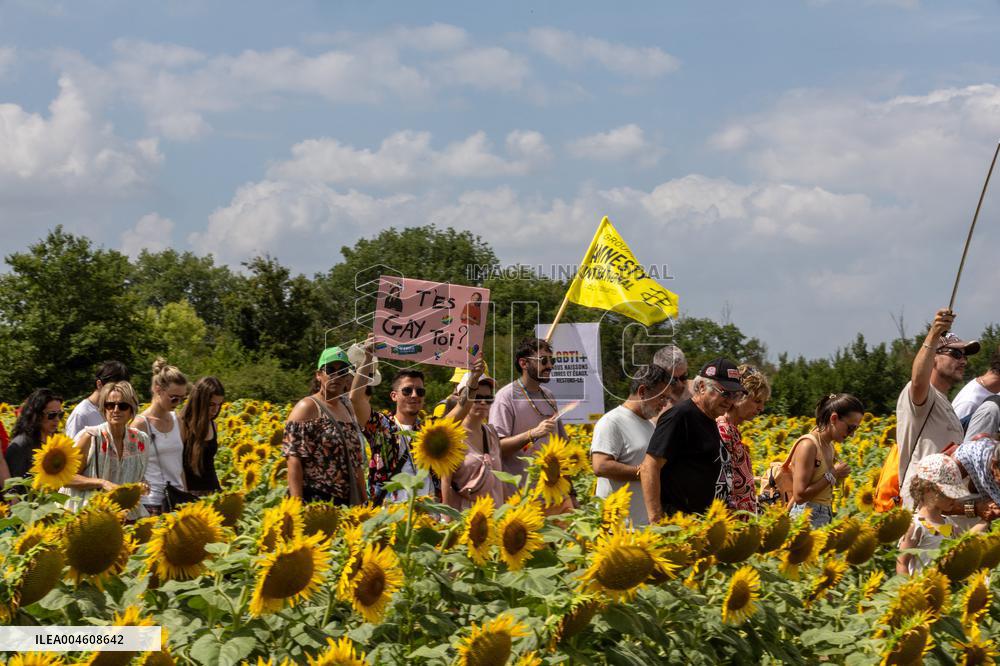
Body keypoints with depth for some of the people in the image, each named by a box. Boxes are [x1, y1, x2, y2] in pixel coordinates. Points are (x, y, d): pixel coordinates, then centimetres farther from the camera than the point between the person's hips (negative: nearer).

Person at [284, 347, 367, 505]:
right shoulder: (307, 407, -4)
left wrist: (364, 502, 16)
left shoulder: (348, 408, 18)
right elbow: (293, 459, -12)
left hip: (347, 504, 7)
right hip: (314, 502, -7)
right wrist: (296, 504, -21)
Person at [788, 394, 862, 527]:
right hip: (807, 517, -8)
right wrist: (832, 475, -11)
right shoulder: (808, 445, -13)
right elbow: (799, 495, -17)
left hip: (825, 517, 8)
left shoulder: (830, 447, 11)